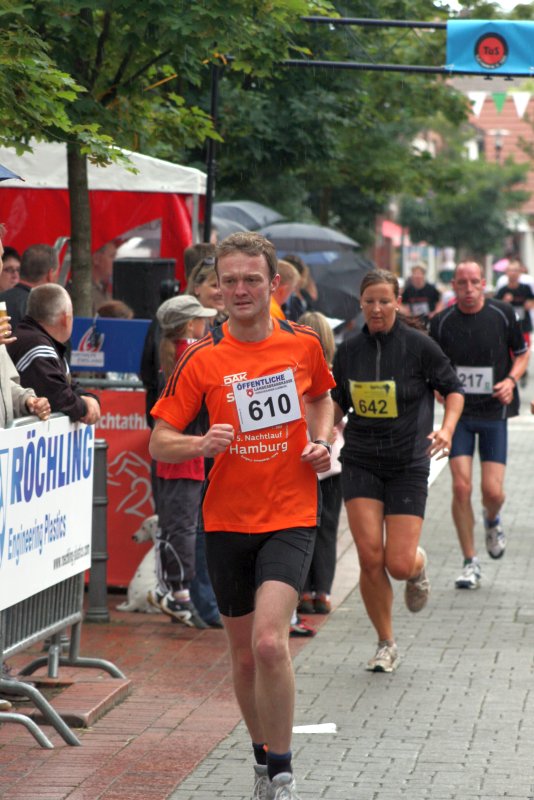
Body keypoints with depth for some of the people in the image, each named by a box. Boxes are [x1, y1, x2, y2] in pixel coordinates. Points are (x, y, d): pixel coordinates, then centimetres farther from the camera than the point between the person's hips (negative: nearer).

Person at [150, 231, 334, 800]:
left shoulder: (303, 344, 0)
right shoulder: (202, 358, -5)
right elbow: (160, 442, -4)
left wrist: (321, 442, 3)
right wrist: (202, 444, -25)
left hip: (291, 516, -1)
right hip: (228, 521, 1)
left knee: (269, 642, -20)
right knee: (244, 654, 11)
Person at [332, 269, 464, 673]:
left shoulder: (418, 345, -7)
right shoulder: (349, 350, 3)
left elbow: (453, 388, 3)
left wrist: (447, 429, -13)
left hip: (408, 463, -2)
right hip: (361, 462, 2)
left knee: (399, 564, -9)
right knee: (370, 557, -10)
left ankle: (419, 567, 32)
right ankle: (386, 645, 8)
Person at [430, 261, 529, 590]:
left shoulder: (503, 314, -2)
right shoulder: (442, 322, -2)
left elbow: (522, 354, 9)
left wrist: (511, 380, -9)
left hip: (494, 413, 0)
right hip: (459, 413, 0)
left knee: (493, 491, -6)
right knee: (461, 486, -10)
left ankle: (492, 522, 33)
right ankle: (471, 563, 3)